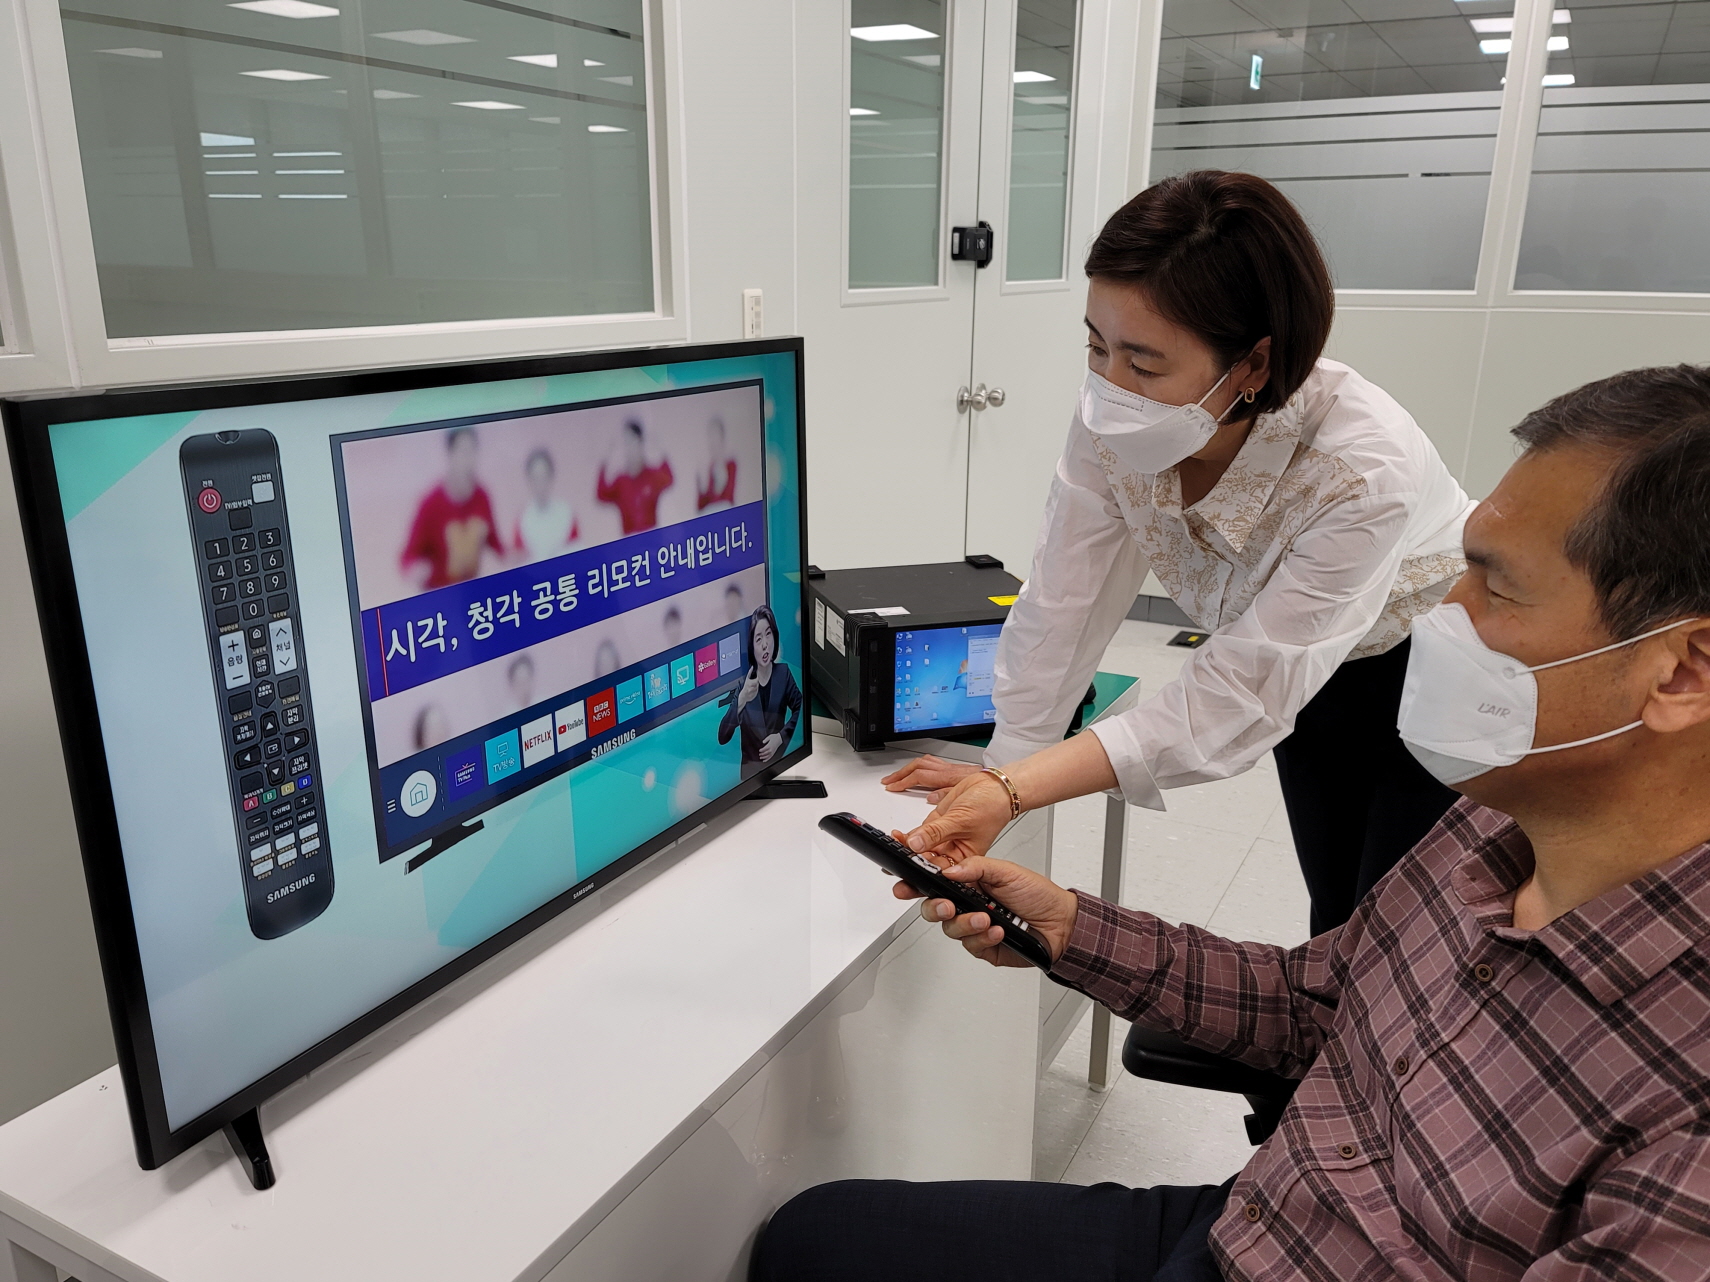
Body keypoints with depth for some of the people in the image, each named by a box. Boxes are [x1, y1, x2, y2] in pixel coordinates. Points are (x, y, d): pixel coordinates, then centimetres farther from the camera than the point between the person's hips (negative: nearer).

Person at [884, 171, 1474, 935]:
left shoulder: (1367, 472, -39)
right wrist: (1002, 769, -16)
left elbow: (1244, 694, -36)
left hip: (1439, 670, -4)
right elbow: (1064, 600, -17)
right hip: (1321, 680, 4)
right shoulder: (1115, 421, -26)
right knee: (1333, 922, 15)